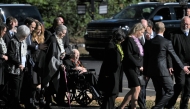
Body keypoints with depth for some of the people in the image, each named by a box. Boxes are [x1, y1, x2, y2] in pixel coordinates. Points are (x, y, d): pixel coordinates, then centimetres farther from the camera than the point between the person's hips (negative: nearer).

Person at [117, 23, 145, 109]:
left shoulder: (137, 40, 16)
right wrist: (139, 65, -15)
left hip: (137, 68, 9)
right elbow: (128, 56, -16)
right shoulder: (129, 40, -10)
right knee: (137, 88, -13)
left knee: (133, 90, 9)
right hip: (130, 67, -9)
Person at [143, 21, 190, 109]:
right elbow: (174, 56, -2)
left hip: (152, 71, 6)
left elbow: (146, 59, 9)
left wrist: (146, 72, 17)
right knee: (169, 92, -1)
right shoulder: (167, 42, -9)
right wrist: (182, 67, 11)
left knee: (159, 93, 15)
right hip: (162, 71, -6)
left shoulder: (149, 43, 5)